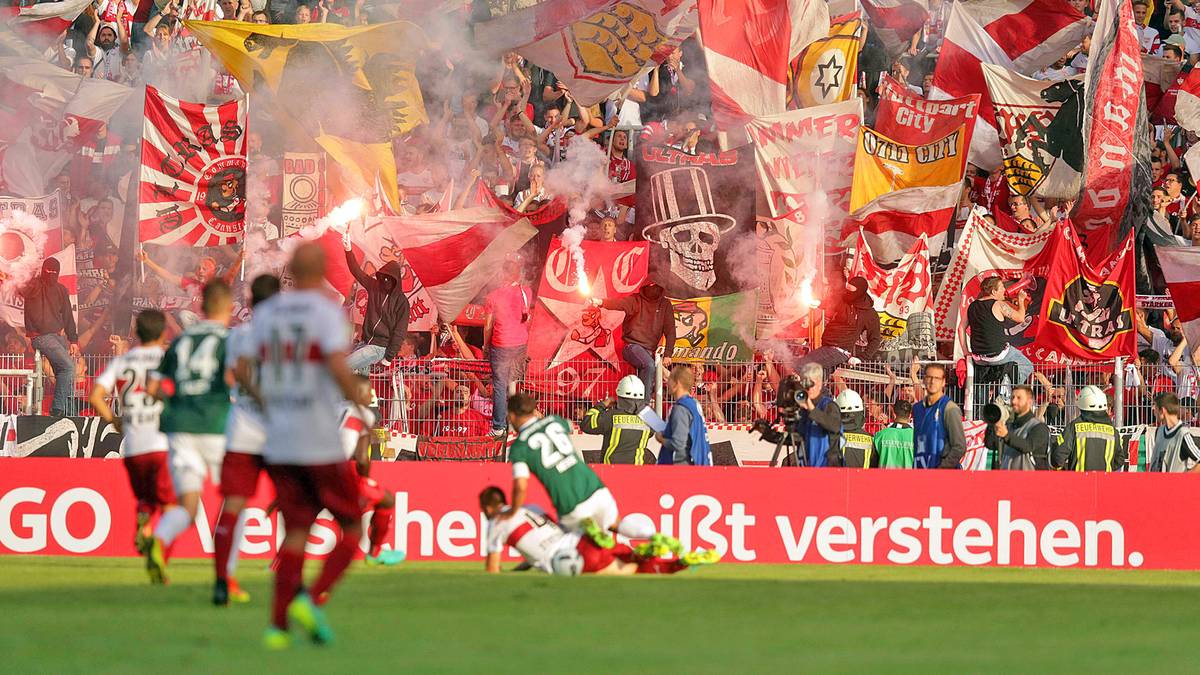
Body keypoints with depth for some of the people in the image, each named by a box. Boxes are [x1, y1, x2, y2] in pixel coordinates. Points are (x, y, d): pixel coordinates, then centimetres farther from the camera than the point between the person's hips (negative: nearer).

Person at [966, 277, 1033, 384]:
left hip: (978, 358, 7)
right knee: (1027, 367, 10)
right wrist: (1021, 300, 15)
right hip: (998, 354, -7)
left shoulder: (972, 306, 7)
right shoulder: (999, 305, -13)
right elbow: (1021, 318, -2)